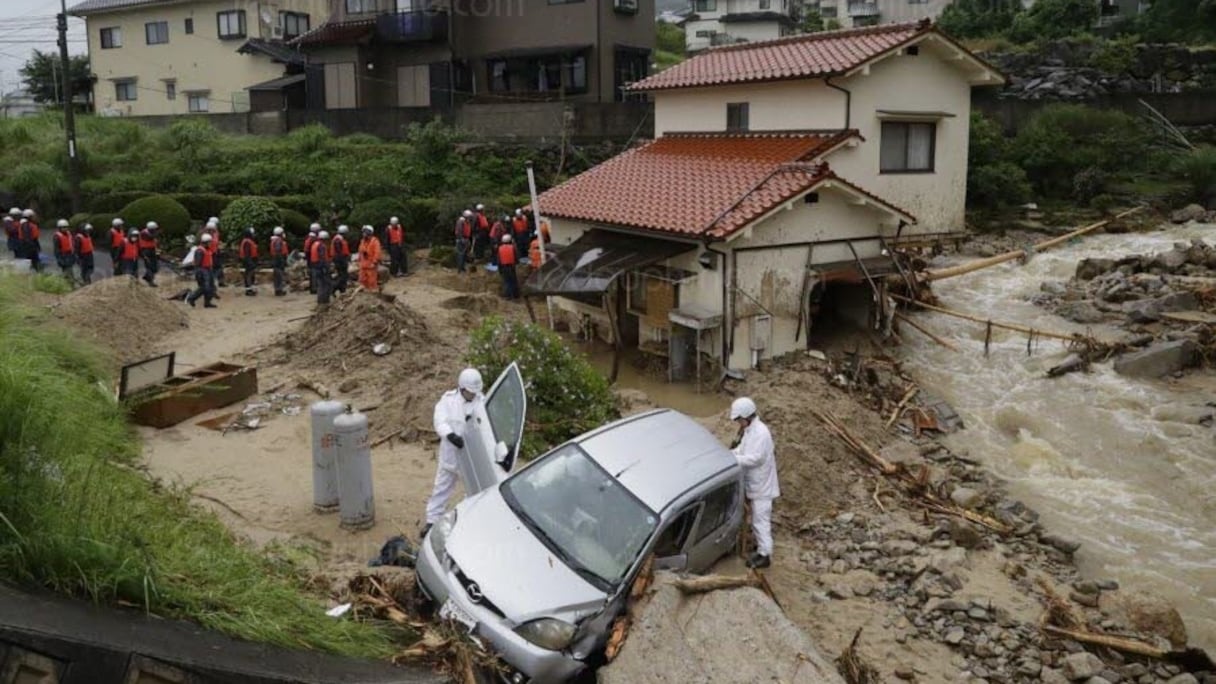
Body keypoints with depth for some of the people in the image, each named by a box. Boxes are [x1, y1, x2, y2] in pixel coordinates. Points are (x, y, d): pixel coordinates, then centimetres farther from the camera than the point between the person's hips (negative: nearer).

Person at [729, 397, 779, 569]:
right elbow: (743, 449, 15)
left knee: (760, 519, -4)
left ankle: (764, 555, 2)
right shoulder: (747, 429, 5)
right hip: (752, 482, 9)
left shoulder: (761, 432, -25)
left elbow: (755, 458, -28)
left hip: (761, 484, -9)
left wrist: (733, 458, -26)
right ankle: (762, 545, 33)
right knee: (758, 517, 20)